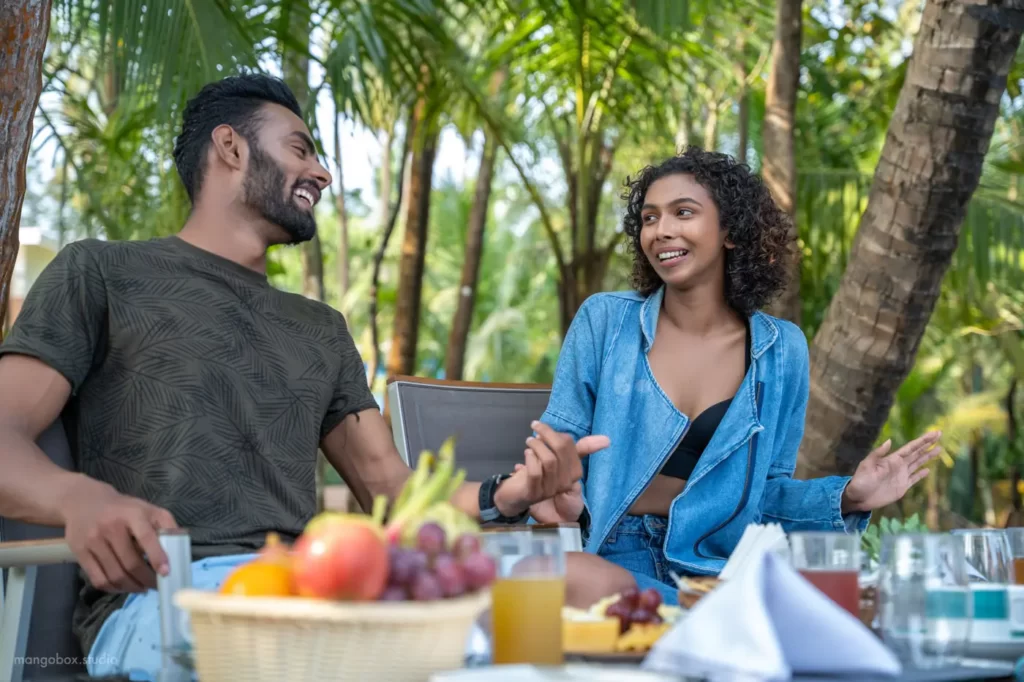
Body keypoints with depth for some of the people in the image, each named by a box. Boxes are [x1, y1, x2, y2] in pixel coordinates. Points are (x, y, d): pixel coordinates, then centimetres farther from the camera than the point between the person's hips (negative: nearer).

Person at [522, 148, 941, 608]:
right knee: (579, 579, -38)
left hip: (715, 564, 1)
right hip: (611, 555, -1)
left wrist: (846, 498, -5)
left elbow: (765, 489, 12)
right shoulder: (604, 320, 1)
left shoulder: (781, 349, 6)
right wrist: (557, 490, -19)